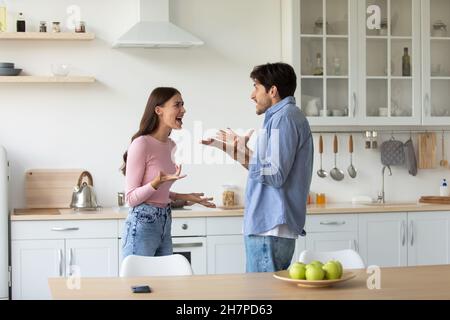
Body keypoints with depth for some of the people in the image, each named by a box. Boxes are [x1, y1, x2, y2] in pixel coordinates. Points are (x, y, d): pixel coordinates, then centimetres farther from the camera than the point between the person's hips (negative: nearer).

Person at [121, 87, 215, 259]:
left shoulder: (171, 145, 10)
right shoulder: (141, 144, -14)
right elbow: (131, 198, -13)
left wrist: (185, 197, 13)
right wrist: (157, 182, -27)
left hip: (165, 225, 8)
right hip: (142, 225, -8)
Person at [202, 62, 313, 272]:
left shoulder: (284, 118, -13)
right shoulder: (288, 116, 19)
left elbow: (275, 175, -20)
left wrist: (241, 152, -11)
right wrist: (229, 147, 24)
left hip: (270, 229, -10)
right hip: (269, 226, 10)